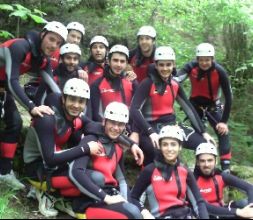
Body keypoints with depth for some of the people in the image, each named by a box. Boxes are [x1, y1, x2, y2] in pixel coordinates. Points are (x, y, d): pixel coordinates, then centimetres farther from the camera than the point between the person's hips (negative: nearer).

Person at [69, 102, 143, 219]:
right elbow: (75, 172, -20)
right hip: (91, 201, -7)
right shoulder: (91, 141, -6)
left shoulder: (118, 149, 15)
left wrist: (124, 200, -1)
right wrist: (106, 198, -20)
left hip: (112, 196, 7)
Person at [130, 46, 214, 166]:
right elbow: (134, 110, -20)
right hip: (152, 127, -6)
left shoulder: (175, 85, 6)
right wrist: (151, 132, -30)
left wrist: (203, 132, 6)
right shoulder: (148, 84, -12)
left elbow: (188, 108, 11)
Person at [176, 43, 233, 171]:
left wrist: (224, 121, -20)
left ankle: (226, 168, -10)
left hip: (213, 105, -1)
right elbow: (176, 80, -38)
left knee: (223, 133, -13)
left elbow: (228, 97, -19)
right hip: (195, 105, 1)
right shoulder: (191, 67, -21)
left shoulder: (219, 71, -23)